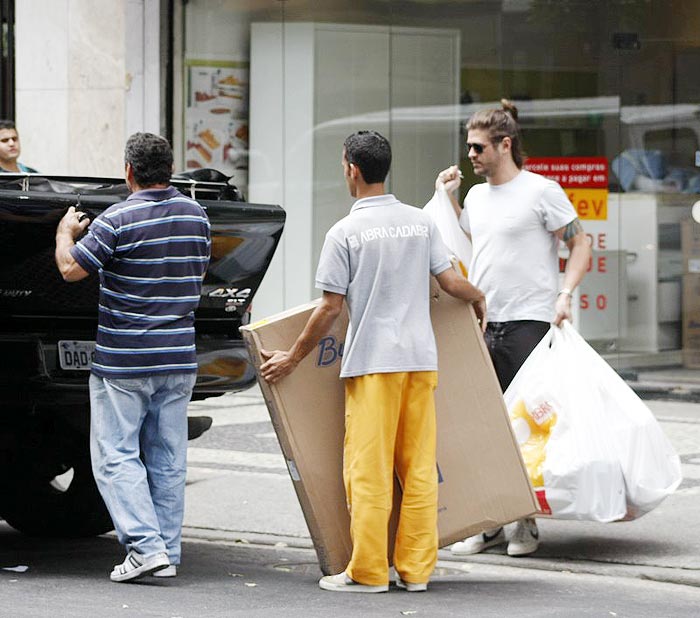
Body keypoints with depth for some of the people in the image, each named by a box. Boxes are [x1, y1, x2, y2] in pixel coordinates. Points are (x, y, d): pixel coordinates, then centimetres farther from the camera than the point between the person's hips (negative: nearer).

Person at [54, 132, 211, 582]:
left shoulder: (118, 221, -14)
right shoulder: (196, 216, 5)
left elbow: (71, 269, -10)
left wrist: (66, 232, 8)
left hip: (124, 360, -6)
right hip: (180, 356, 6)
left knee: (116, 455, 0)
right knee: (168, 460, 10)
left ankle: (146, 546, -11)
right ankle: (168, 553, 11)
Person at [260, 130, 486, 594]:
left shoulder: (345, 232, -7)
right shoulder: (421, 222, 6)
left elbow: (330, 308, -7)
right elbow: (452, 283, 8)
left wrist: (292, 358, 4)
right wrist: (479, 299, 31)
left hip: (372, 361, -5)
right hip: (421, 358, 5)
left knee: (369, 469, -1)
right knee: (419, 467, 7)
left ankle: (368, 571, 0)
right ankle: (416, 569, 10)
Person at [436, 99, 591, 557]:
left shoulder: (541, 191, -5)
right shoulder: (476, 196, 15)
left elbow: (580, 245, -3)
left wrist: (565, 294, -15)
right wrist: (447, 197, 20)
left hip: (529, 323, -6)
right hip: (483, 325, 6)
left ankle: (528, 524, 5)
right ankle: (490, 523, 10)